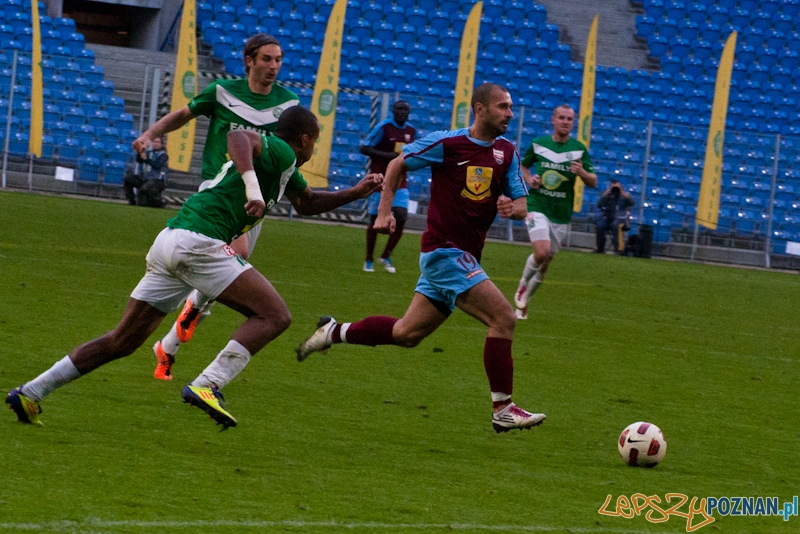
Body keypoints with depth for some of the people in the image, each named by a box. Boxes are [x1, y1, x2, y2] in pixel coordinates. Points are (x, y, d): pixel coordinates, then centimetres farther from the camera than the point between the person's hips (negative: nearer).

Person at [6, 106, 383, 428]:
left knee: (123, 341, 11)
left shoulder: (286, 168, 28)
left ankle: (29, 393, 8)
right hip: (197, 241, -9)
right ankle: (207, 385, -23)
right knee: (274, 315, -11)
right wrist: (252, 186, -36)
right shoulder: (280, 152, -1)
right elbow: (238, 137, -23)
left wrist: (356, 192, 36)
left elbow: (308, 203, 44)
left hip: (170, 242, 9)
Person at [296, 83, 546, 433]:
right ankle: (502, 410, -16)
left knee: (406, 333, 12)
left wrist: (512, 207, -15)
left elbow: (521, 206, 9)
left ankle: (334, 332, 29)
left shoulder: (506, 152, 8)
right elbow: (397, 164, 3)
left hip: (465, 256, 8)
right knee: (503, 317, -18)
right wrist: (385, 211, -5)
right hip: (445, 250, -8)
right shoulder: (446, 143, -10)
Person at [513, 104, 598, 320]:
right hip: (537, 207, -2)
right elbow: (523, 166, 19)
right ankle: (523, 285, 4)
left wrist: (582, 172, -21)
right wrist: (529, 179, -3)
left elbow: (593, 182, 0)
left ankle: (524, 299, 29)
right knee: (542, 252, -23)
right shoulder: (538, 144, 1)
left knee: (545, 262, 8)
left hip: (562, 214, 2)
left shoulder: (579, 149, 0)